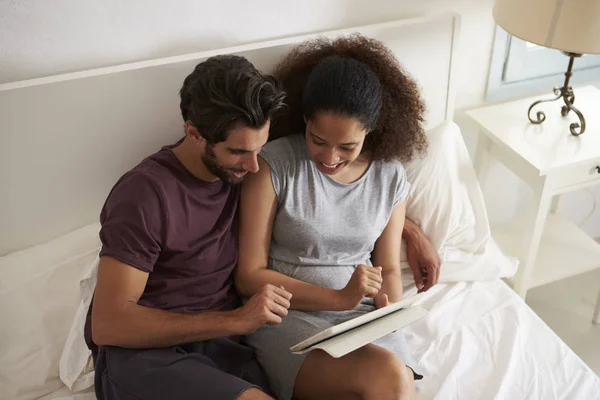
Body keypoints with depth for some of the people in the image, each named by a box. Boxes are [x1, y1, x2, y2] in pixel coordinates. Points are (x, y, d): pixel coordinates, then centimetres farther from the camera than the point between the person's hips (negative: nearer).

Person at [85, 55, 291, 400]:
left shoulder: (240, 174, 7)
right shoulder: (146, 193, -12)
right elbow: (108, 324, -16)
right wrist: (235, 320, -19)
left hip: (221, 346, 5)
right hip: (142, 353, -4)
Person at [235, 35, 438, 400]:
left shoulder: (390, 176, 3)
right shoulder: (273, 165, -9)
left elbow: (388, 269, 12)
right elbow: (249, 276, -8)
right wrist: (339, 298, -17)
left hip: (362, 317, 4)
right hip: (288, 317, -3)